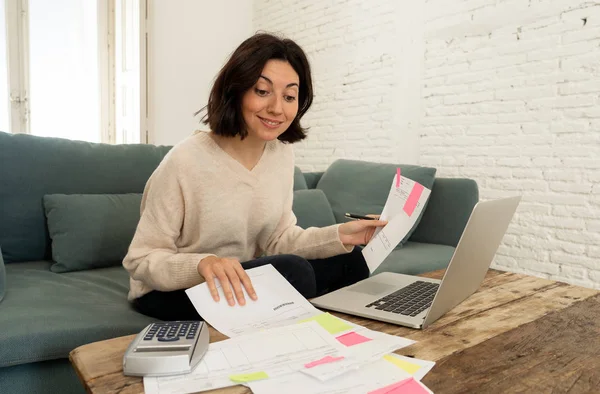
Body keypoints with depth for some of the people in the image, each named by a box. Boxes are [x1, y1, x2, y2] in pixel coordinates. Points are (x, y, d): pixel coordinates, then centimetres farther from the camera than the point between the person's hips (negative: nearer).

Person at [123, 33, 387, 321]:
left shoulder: (282, 153, -4)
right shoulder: (185, 161, -24)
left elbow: (277, 239, -1)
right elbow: (141, 260, -19)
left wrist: (339, 235, -16)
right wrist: (202, 264, -38)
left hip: (240, 279, 6)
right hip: (170, 291, -6)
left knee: (348, 259, -5)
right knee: (293, 271, -29)